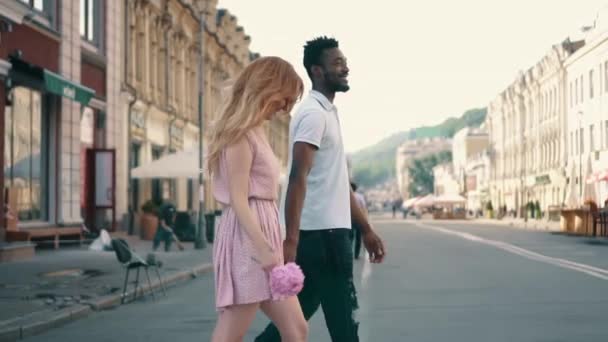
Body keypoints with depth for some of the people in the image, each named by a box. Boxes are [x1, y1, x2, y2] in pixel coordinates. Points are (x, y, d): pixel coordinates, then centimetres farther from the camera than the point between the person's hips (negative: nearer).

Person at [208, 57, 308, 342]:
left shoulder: (256, 132, 19)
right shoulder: (241, 134, -10)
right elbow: (238, 200, -18)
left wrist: (270, 247, 16)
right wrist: (263, 249, -23)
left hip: (263, 234, 10)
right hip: (249, 241, -10)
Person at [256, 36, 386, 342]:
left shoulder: (328, 113, 19)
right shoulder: (314, 113, -12)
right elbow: (298, 178, -22)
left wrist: (366, 229, 23)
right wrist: (290, 240, -29)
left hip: (322, 231, 10)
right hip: (322, 233, -10)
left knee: (296, 315, 12)